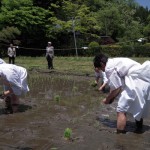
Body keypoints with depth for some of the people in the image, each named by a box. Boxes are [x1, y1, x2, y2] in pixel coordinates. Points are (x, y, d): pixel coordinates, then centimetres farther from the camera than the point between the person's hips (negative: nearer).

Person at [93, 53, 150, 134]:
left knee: (121, 110, -4)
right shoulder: (115, 61, 19)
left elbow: (116, 89, -9)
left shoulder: (109, 68, -10)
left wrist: (107, 99, 6)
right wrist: (112, 97, 20)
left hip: (136, 82, -11)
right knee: (138, 108, 26)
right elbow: (119, 84, 21)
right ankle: (139, 129, 42)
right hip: (143, 80, 11)